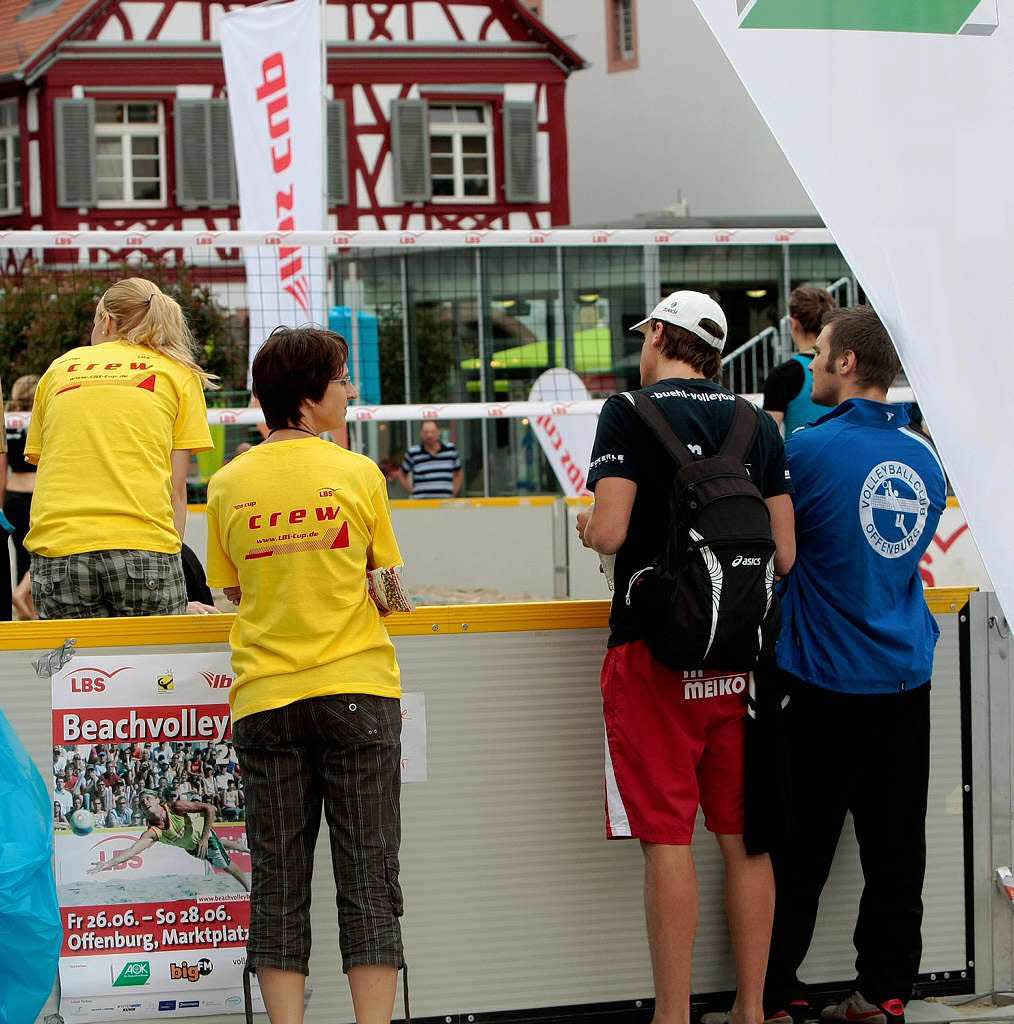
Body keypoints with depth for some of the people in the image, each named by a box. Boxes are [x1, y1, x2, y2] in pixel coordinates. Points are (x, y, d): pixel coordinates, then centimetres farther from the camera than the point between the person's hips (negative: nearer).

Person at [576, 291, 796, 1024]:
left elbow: (610, 530, -15)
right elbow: (784, 554, 6)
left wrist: (589, 529, 7)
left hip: (655, 649, -4)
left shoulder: (631, 414, -6)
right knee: (743, 836, 9)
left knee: (668, 837, -3)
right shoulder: (757, 425, 7)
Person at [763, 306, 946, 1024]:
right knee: (896, 849, 9)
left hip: (829, 683, -5)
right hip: (908, 680, 5)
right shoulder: (923, 458, 5)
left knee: (798, 852, 4)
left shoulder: (814, 449, -15)